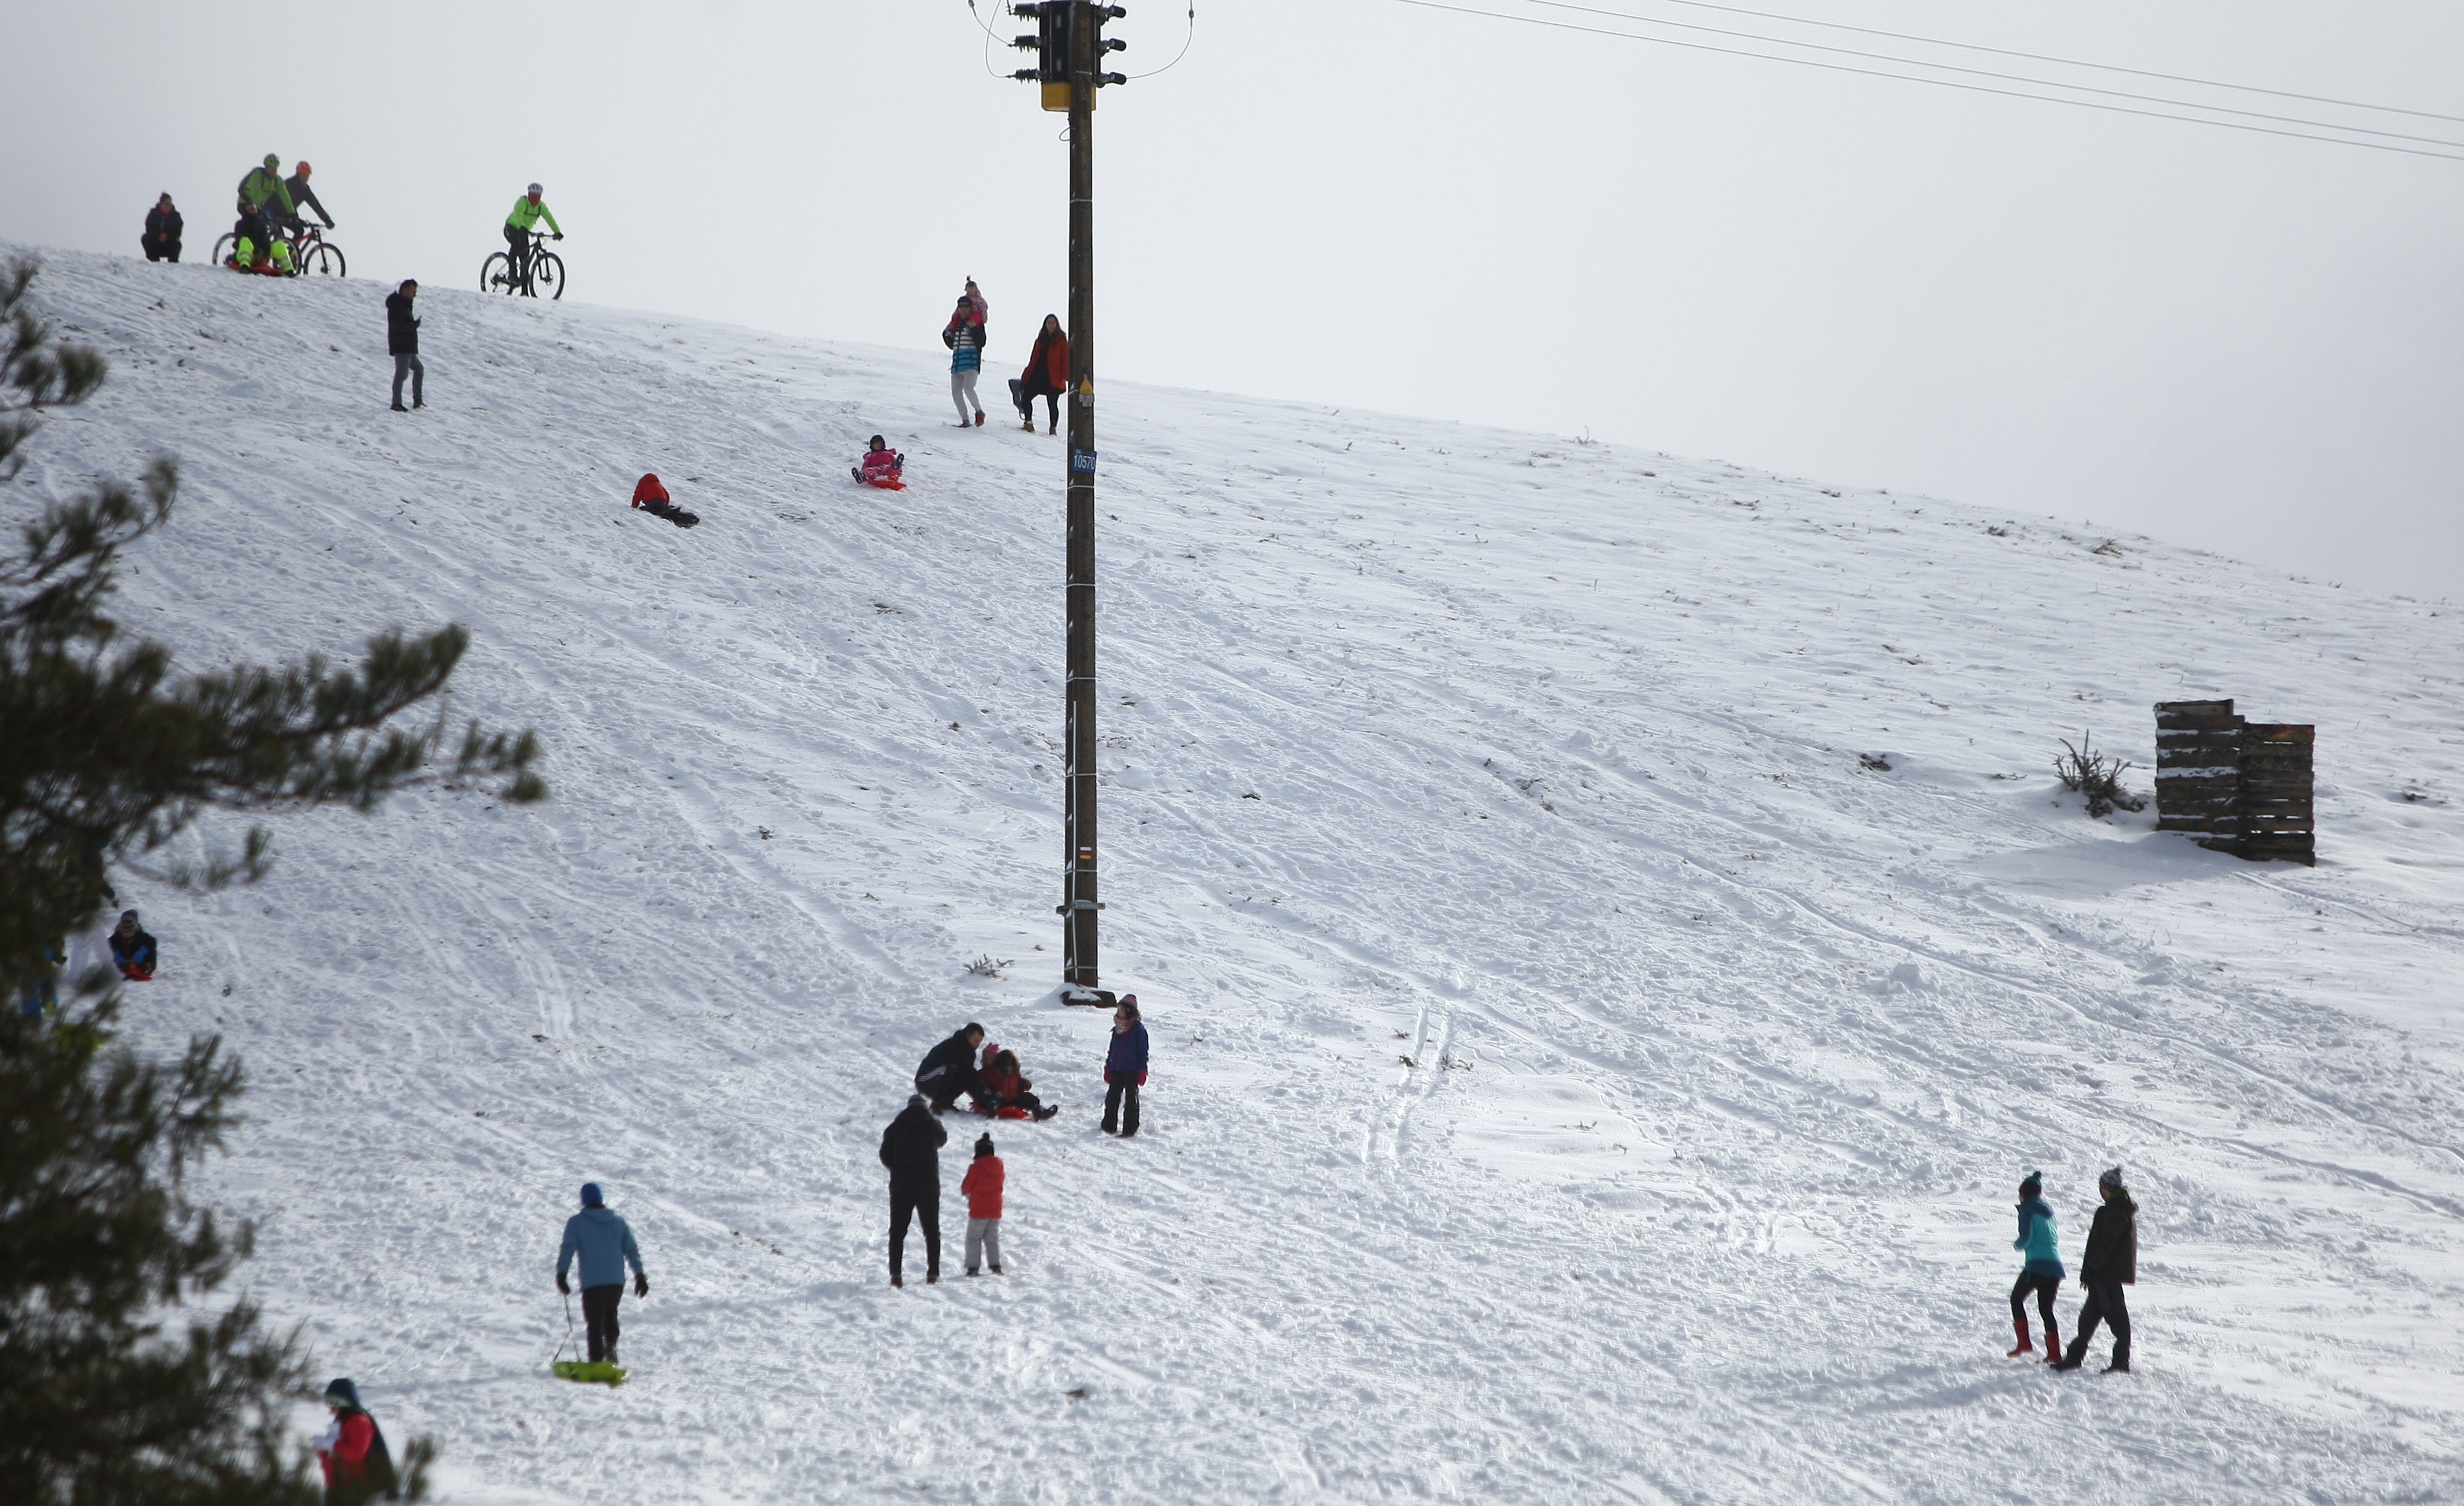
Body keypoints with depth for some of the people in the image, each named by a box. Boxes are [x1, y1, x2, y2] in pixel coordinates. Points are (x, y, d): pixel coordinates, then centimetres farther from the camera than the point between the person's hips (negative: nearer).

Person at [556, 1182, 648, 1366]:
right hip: (617, 1281, 3)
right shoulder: (618, 1222, 12)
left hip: (592, 1282, -3)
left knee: (595, 1323, 2)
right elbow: (632, 1249, 12)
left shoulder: (577, 1223, 1)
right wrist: (640, 1276, 15)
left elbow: (568, 1248, -8)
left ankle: (596, 1361, -8)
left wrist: (561, 1275, -9)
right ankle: (611, 1344, 1)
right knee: (610, 1314, 24)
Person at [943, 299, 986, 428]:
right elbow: (952, 344, 22)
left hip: (971, 360, -7)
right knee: (956, 392, 3)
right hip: (957, 359, 7)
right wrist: (947, 334, 5)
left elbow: (981, 343, -12)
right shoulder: (956, 322, 15)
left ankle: (979, 412, -1)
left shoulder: (977, 322, -3)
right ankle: (965, 421, 11)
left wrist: (974, 329, -22)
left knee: (968, 388, -23)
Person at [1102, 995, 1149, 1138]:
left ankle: (1130, 1129, 3)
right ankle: (1109, 1126, 18)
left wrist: (1142, 1071, -11)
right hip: (1116, 1070, 6)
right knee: (1112, 1098, 8)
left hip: (1131, 1071, -6)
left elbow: (1143, 1051, -7)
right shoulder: (1118, 1028, 13)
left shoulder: (1138, 1029, -7)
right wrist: (1108, 1068, 16)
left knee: (1131, 1099, 0)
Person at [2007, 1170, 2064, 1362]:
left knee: (2017, 1298, 12)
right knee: (2046, 1308, 11)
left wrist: (2017, 1245, 10)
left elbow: (2026, 1237, -10)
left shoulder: (2028, 1209, -1)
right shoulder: (2048, 1210, 19)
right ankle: (2054, 1352, 1)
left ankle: (2024, 1342, 1)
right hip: (2056, 1265, 6)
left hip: (2037, 1264, -6)